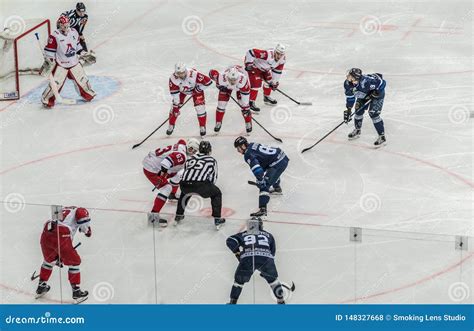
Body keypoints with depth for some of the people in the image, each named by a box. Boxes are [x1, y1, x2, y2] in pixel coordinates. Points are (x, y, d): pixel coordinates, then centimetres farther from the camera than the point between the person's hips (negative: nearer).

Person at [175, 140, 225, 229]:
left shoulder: (191, 158, 30)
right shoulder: (212, 160, 21)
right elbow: (213, 178, 21)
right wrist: (207, 189, 39)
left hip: (185, 185, 4)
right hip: (200, 184, -4)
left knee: (184, 192, 40)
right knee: (216, 193, 23)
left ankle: (178, 215, 41)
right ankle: (217, 219, 15)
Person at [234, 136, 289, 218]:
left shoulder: (248, 154, -12)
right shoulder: (253, 145, 16)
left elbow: (256, 167, -26)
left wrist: (260, 180, -22)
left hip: (278, 163, -10)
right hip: (283, 156, 10)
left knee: (265, 185, -16)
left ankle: (262, 210, -29)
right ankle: (277, 188, 69)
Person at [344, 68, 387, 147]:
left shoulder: (365, 82, -43)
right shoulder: (347, 84, -20)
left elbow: (382, 82, -35)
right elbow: (350, 97, -4)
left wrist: (376, 93, -31)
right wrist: (348, 109, -6)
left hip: (377, 93, -7)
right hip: (364, 95, 7)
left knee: (373, 113, -15)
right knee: (358, 110, 7)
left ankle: (382, 137, -7)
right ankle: (357, 130, 34)